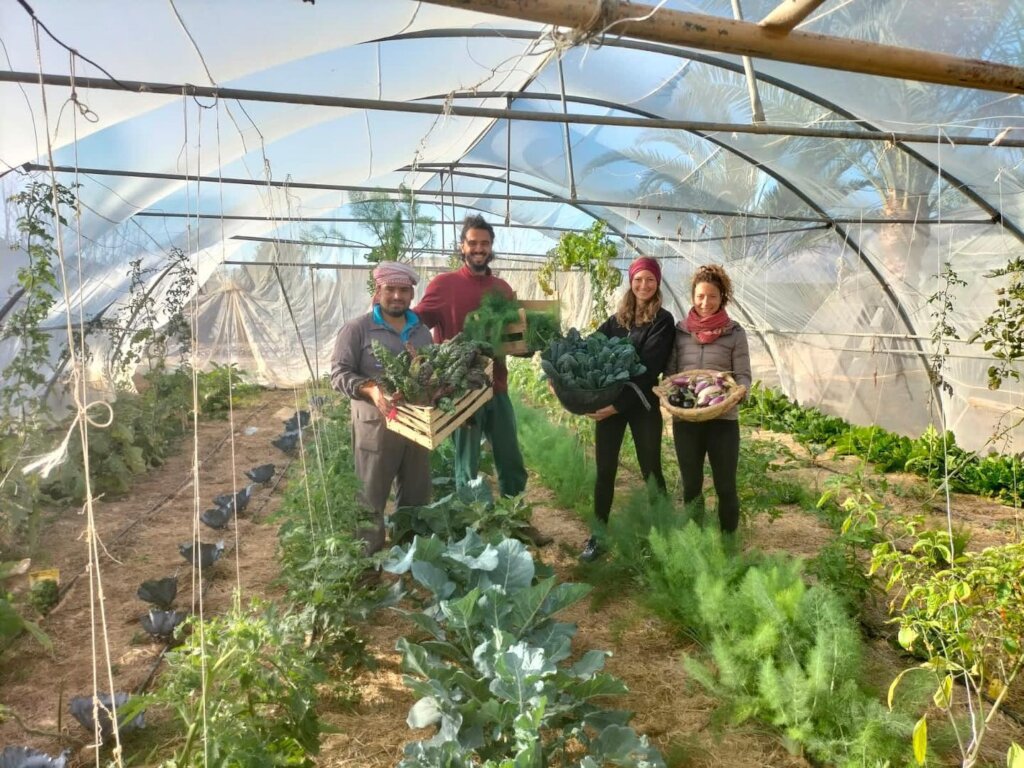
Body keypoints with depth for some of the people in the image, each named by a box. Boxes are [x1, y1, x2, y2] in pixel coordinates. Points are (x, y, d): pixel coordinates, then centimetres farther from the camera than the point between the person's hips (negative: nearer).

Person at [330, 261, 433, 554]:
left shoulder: (422, 331, 13)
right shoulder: (357, 329, -5)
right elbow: (339, 373, -9)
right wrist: (370, 389, -26)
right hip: (375, 424, -6)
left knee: (416, 494, 16)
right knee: (371, 496, 3)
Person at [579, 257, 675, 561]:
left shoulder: (663, 321, -5)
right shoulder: (617, 319, 11)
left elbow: (650, 368, -14)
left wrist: (620, 404, -22)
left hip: (642, 405, -4)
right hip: (608, 401, 4)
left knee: (651, 471, 6)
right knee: (604, 470, 7)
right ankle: (598, 534, 18)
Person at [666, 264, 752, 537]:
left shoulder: (734, 332, -2)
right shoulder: (680, 330, 4)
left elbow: (743, 376, -3)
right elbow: (670, 372, 8)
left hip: (723, 419, -2)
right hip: (685, 418, 2)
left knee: (726, 487, 7)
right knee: (691, 486, 14)